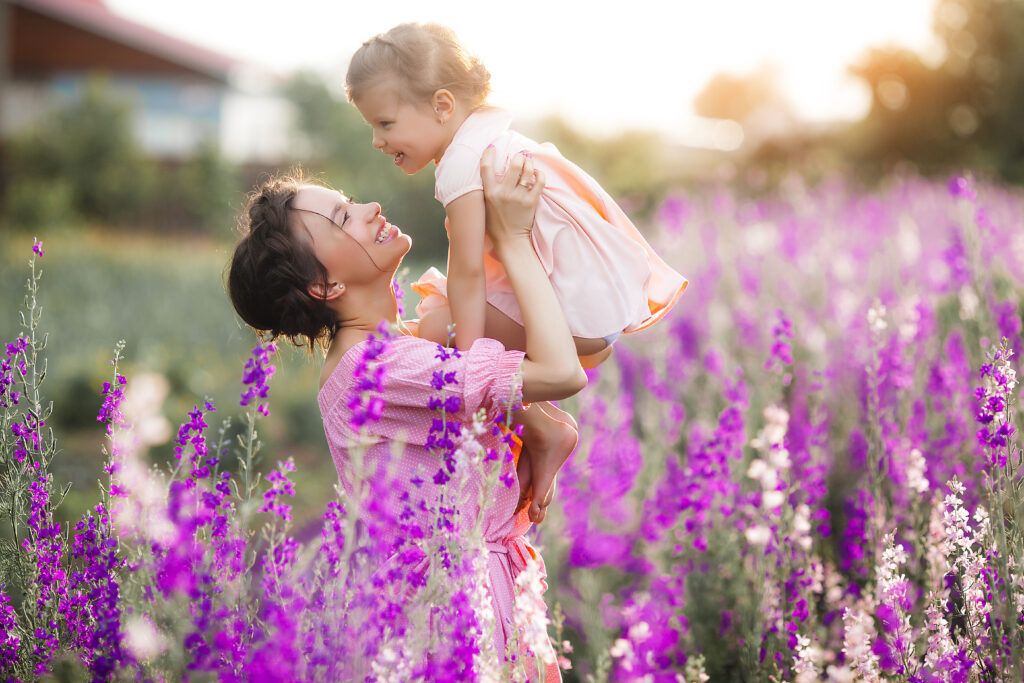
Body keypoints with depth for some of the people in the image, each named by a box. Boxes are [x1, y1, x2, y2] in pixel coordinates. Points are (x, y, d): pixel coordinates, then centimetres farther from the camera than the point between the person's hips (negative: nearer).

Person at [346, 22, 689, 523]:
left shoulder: (462, 165, -17)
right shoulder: (488, 134, 15)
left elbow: (468, 271, -21)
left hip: (582, 311, -11)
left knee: (437, 328, -13)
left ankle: (544, 429, -4)